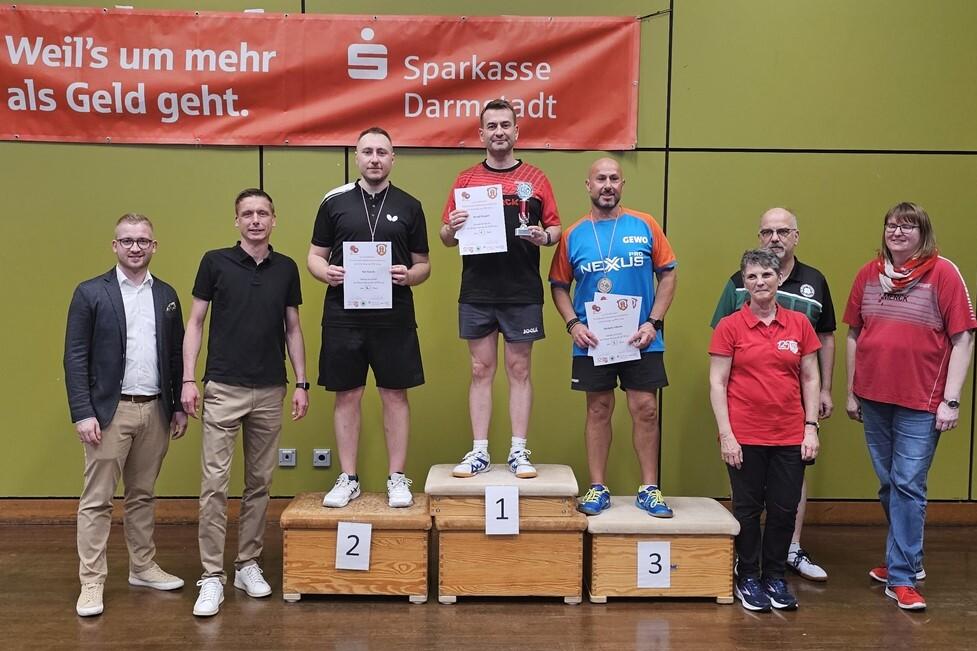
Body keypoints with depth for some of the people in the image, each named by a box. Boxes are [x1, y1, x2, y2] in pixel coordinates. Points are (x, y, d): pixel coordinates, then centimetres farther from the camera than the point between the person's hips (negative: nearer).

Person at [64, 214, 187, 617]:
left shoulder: (166, 295, 8)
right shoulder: (90, 293, -3)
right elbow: (75, 358, -6)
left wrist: (178, 406, 9)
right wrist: (82, 414, -12)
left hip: (155, 410, 4)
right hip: (109, 411, -4)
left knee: (143, 495, 15)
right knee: (97, 499, 1)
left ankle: (143, 567, 26)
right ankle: (91, 582, 10)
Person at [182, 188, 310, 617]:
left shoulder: (286, 268, 7)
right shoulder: (215, 262, -1)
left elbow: (293, 328, 10)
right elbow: (195, 322, 0)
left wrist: (301, 383, 5)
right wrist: (188, 379, -8)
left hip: (270, 391, 3)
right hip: (223, 389, -3)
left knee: (259, 483, 10)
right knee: (214, 483, -4)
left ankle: (248, 564, 23)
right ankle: (212, 576, 4)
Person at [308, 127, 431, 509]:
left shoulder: (409, 206, 7)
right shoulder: (335, 201, 6)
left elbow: (423, 265, 9)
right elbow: (315, 256, 9)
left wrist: (409, 275, -13)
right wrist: (326, 272, -13)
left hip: (394, 316, 0)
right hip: (343, 315, 0)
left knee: (395, 395, 4)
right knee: (347, 396, 6)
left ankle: (397, 478, 16)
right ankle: (348, 479, 18)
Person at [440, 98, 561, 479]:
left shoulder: (535, 179, 7)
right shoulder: (466, 180, 9)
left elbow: (555, 229, 8)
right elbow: (446, 237, 9)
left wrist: (544, 236, -14)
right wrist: (452, 229, -13)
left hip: (523, 294, -1)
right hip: (476, 294, 1)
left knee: (519, 371, 5)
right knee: (481, 371, 6)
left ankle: (518, 452, 12)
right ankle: (479, 452, 12)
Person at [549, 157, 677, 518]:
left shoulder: (644, 226, 1)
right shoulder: (573, 235, 2)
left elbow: (668, 275, 3)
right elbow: (559, 286, 8)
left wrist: (653, 322, -6)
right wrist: (573, 324, -7)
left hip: (640, 339, 0)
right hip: (592, 340, 1)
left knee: (645, 409, 2)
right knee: (598, 410, 9)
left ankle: (649, 489, 15)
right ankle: (598, 488, 18)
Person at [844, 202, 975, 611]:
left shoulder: (943, 273, -5)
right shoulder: (868, 275, 7)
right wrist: (851, 392, 11)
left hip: (920, 402, -4)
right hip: (873, 399, 4)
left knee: (908, 487, -3)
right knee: (889, 485, 15)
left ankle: (902, 578, 8)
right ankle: (907, 560, 32)